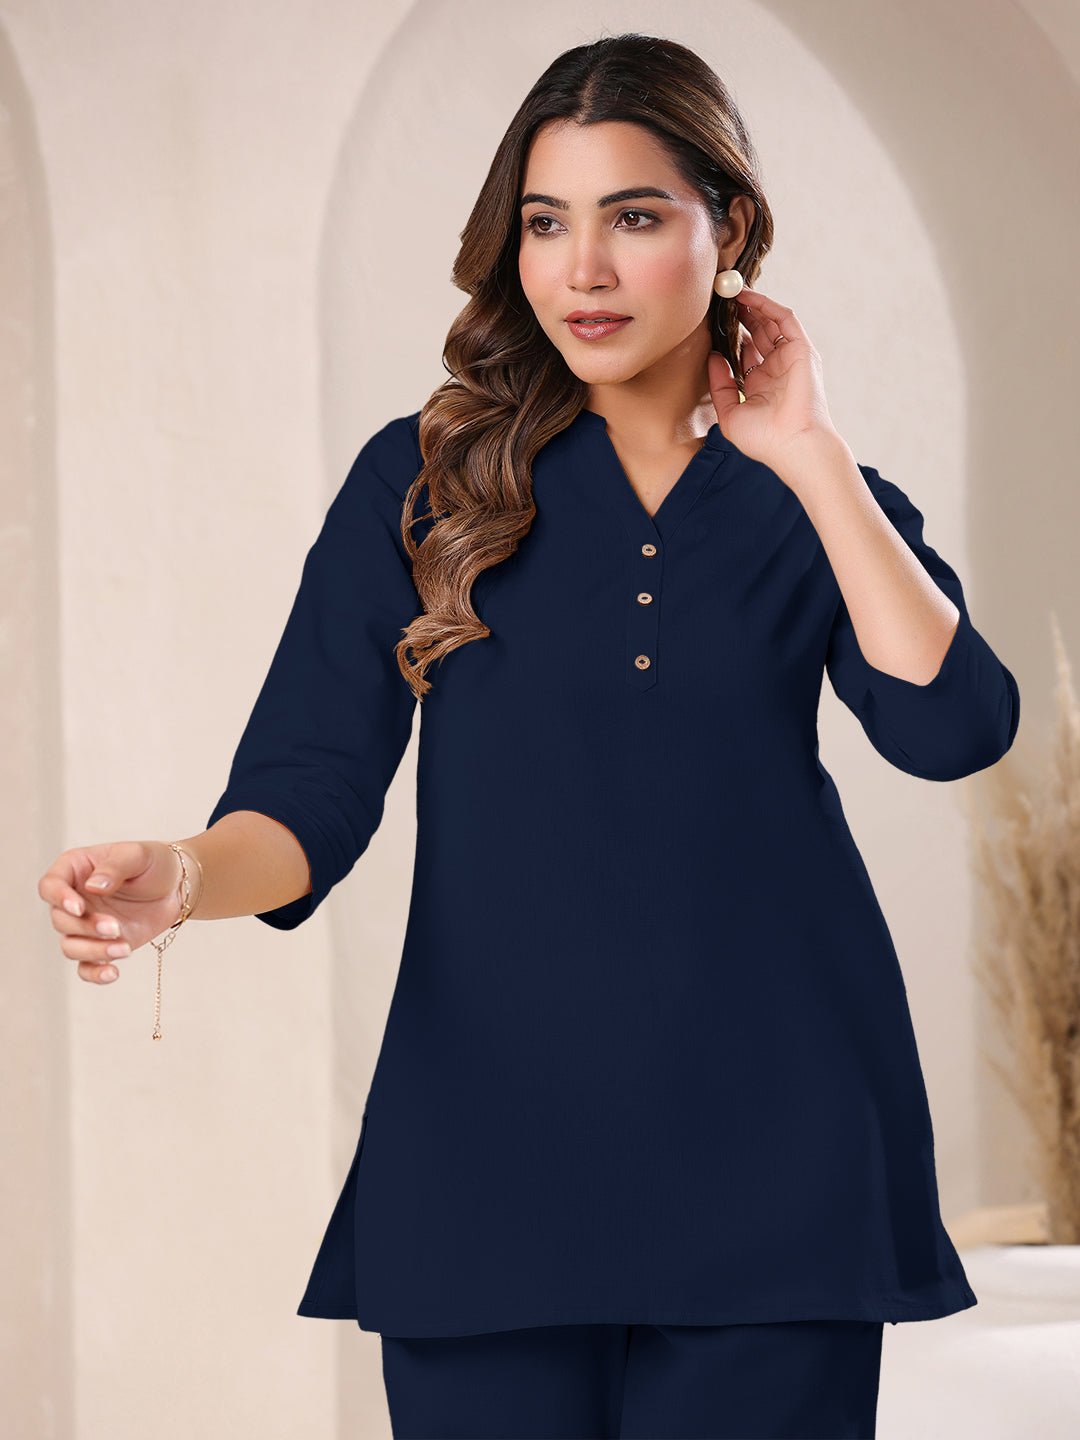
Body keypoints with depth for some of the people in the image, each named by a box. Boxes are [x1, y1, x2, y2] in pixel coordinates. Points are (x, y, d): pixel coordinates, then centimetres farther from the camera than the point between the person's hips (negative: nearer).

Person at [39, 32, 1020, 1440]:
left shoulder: (821, 505, 8)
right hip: (492, 1150, 0)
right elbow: (311, 793, -2)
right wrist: (180, 877, -24)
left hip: (764, 1162, 1)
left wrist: (807, 452, -4)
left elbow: (954, 726, -10)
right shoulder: (426, 480, 5)